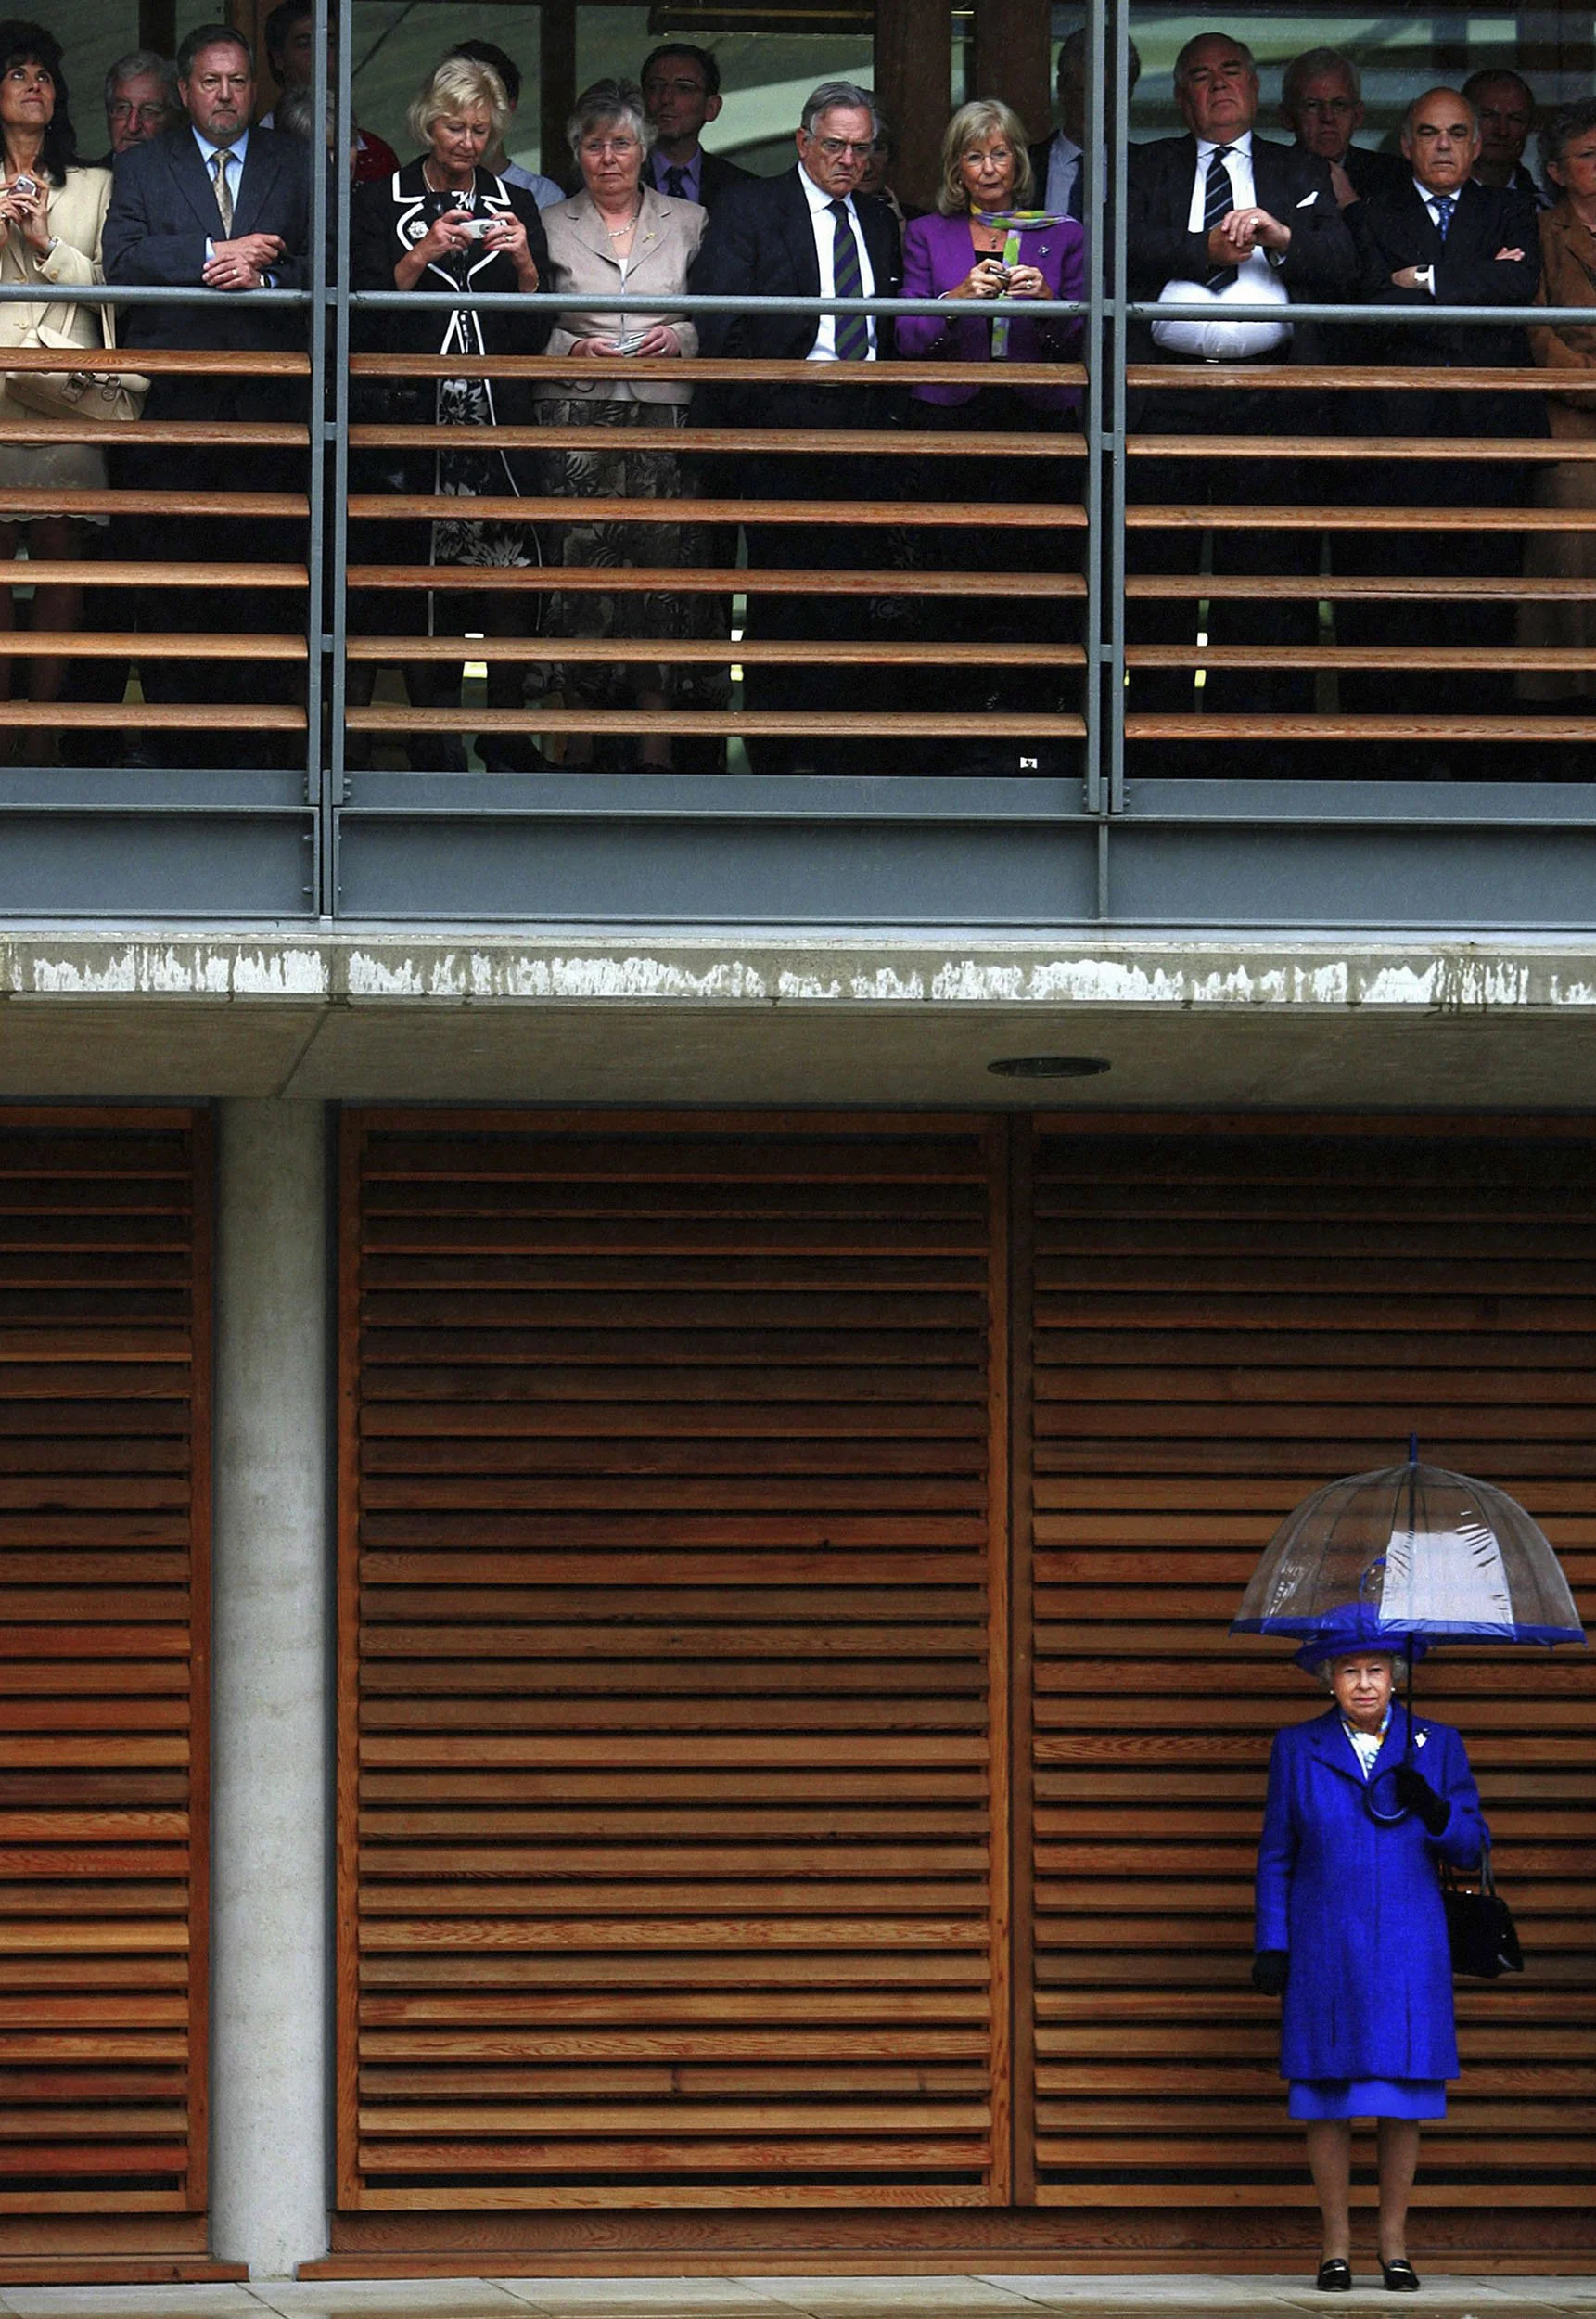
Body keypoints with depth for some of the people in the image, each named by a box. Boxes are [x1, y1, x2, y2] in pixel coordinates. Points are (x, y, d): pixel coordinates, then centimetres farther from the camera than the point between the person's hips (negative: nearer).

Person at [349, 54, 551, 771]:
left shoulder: (514, 206, 14)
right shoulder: (381, 203, 9)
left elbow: (537, 330, 11)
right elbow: (368, 310, -1)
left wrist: (524, 263, -6)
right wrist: (424, 254, -12)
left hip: (495, 413, 1)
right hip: (412, 414, -1)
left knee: (505, 578, -10)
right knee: (419, 589, -3)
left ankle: (507, 746, -6)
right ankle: (434, 748, 3)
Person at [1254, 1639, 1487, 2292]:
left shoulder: (1437, 1747, 6)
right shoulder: (1297, 1748, 5)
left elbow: (1472, 1846, 5)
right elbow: (1276, 1854, 7)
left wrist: (1434, 1812, -16)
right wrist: (1270, 1945, 0)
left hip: (1409, 1950, 0)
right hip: (1324, 1952, 0)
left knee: (1402, 2102, 0)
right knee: (1326, 2102, -1)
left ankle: (1394, 2246, 10)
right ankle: (1336, 2247, 8)